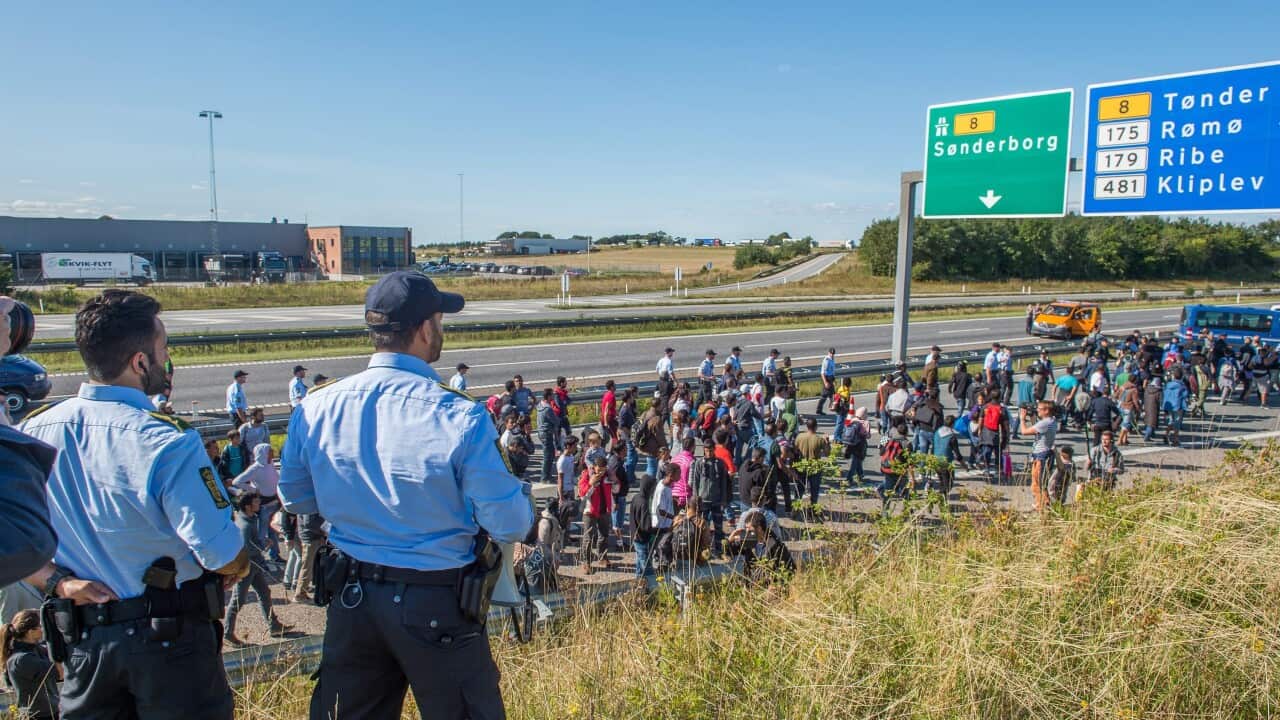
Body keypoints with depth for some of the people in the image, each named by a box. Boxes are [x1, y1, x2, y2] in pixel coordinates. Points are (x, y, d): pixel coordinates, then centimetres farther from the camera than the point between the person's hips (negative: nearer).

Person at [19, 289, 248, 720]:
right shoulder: (165, 442, -23)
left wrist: (58, 581, -2)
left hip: (83, 634, 5)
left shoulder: (32, 432, -5)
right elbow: (224, 556, -22)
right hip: (170, 635, -5)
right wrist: (238, 569, -2)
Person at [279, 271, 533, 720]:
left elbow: (296, 498, 9)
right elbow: (511, 526, -17)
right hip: (437, 605, -4)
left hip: (351, 598, 5)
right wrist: (520, 490, 5)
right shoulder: (460, 417, -22)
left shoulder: (315, 408, -7)